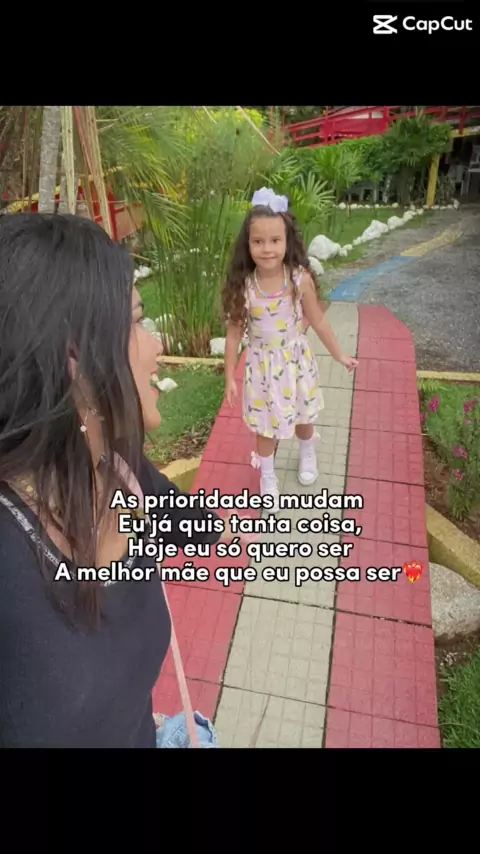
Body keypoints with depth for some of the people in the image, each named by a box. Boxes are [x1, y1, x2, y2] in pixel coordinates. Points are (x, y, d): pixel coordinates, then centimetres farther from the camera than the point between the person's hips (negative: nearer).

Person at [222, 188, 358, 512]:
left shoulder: (301, 279, -18)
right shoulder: (242, 286, -17)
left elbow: (318, 322, -5)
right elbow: (234, 332, -8)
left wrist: (340, 356, 4)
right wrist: (230, 376, -4)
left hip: (296, 361, 1)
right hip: (262, 365, 0)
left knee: (302, 416, 23)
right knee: (266, 425, 13)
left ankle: (308, 455, 55)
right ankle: (267, 477, 38)